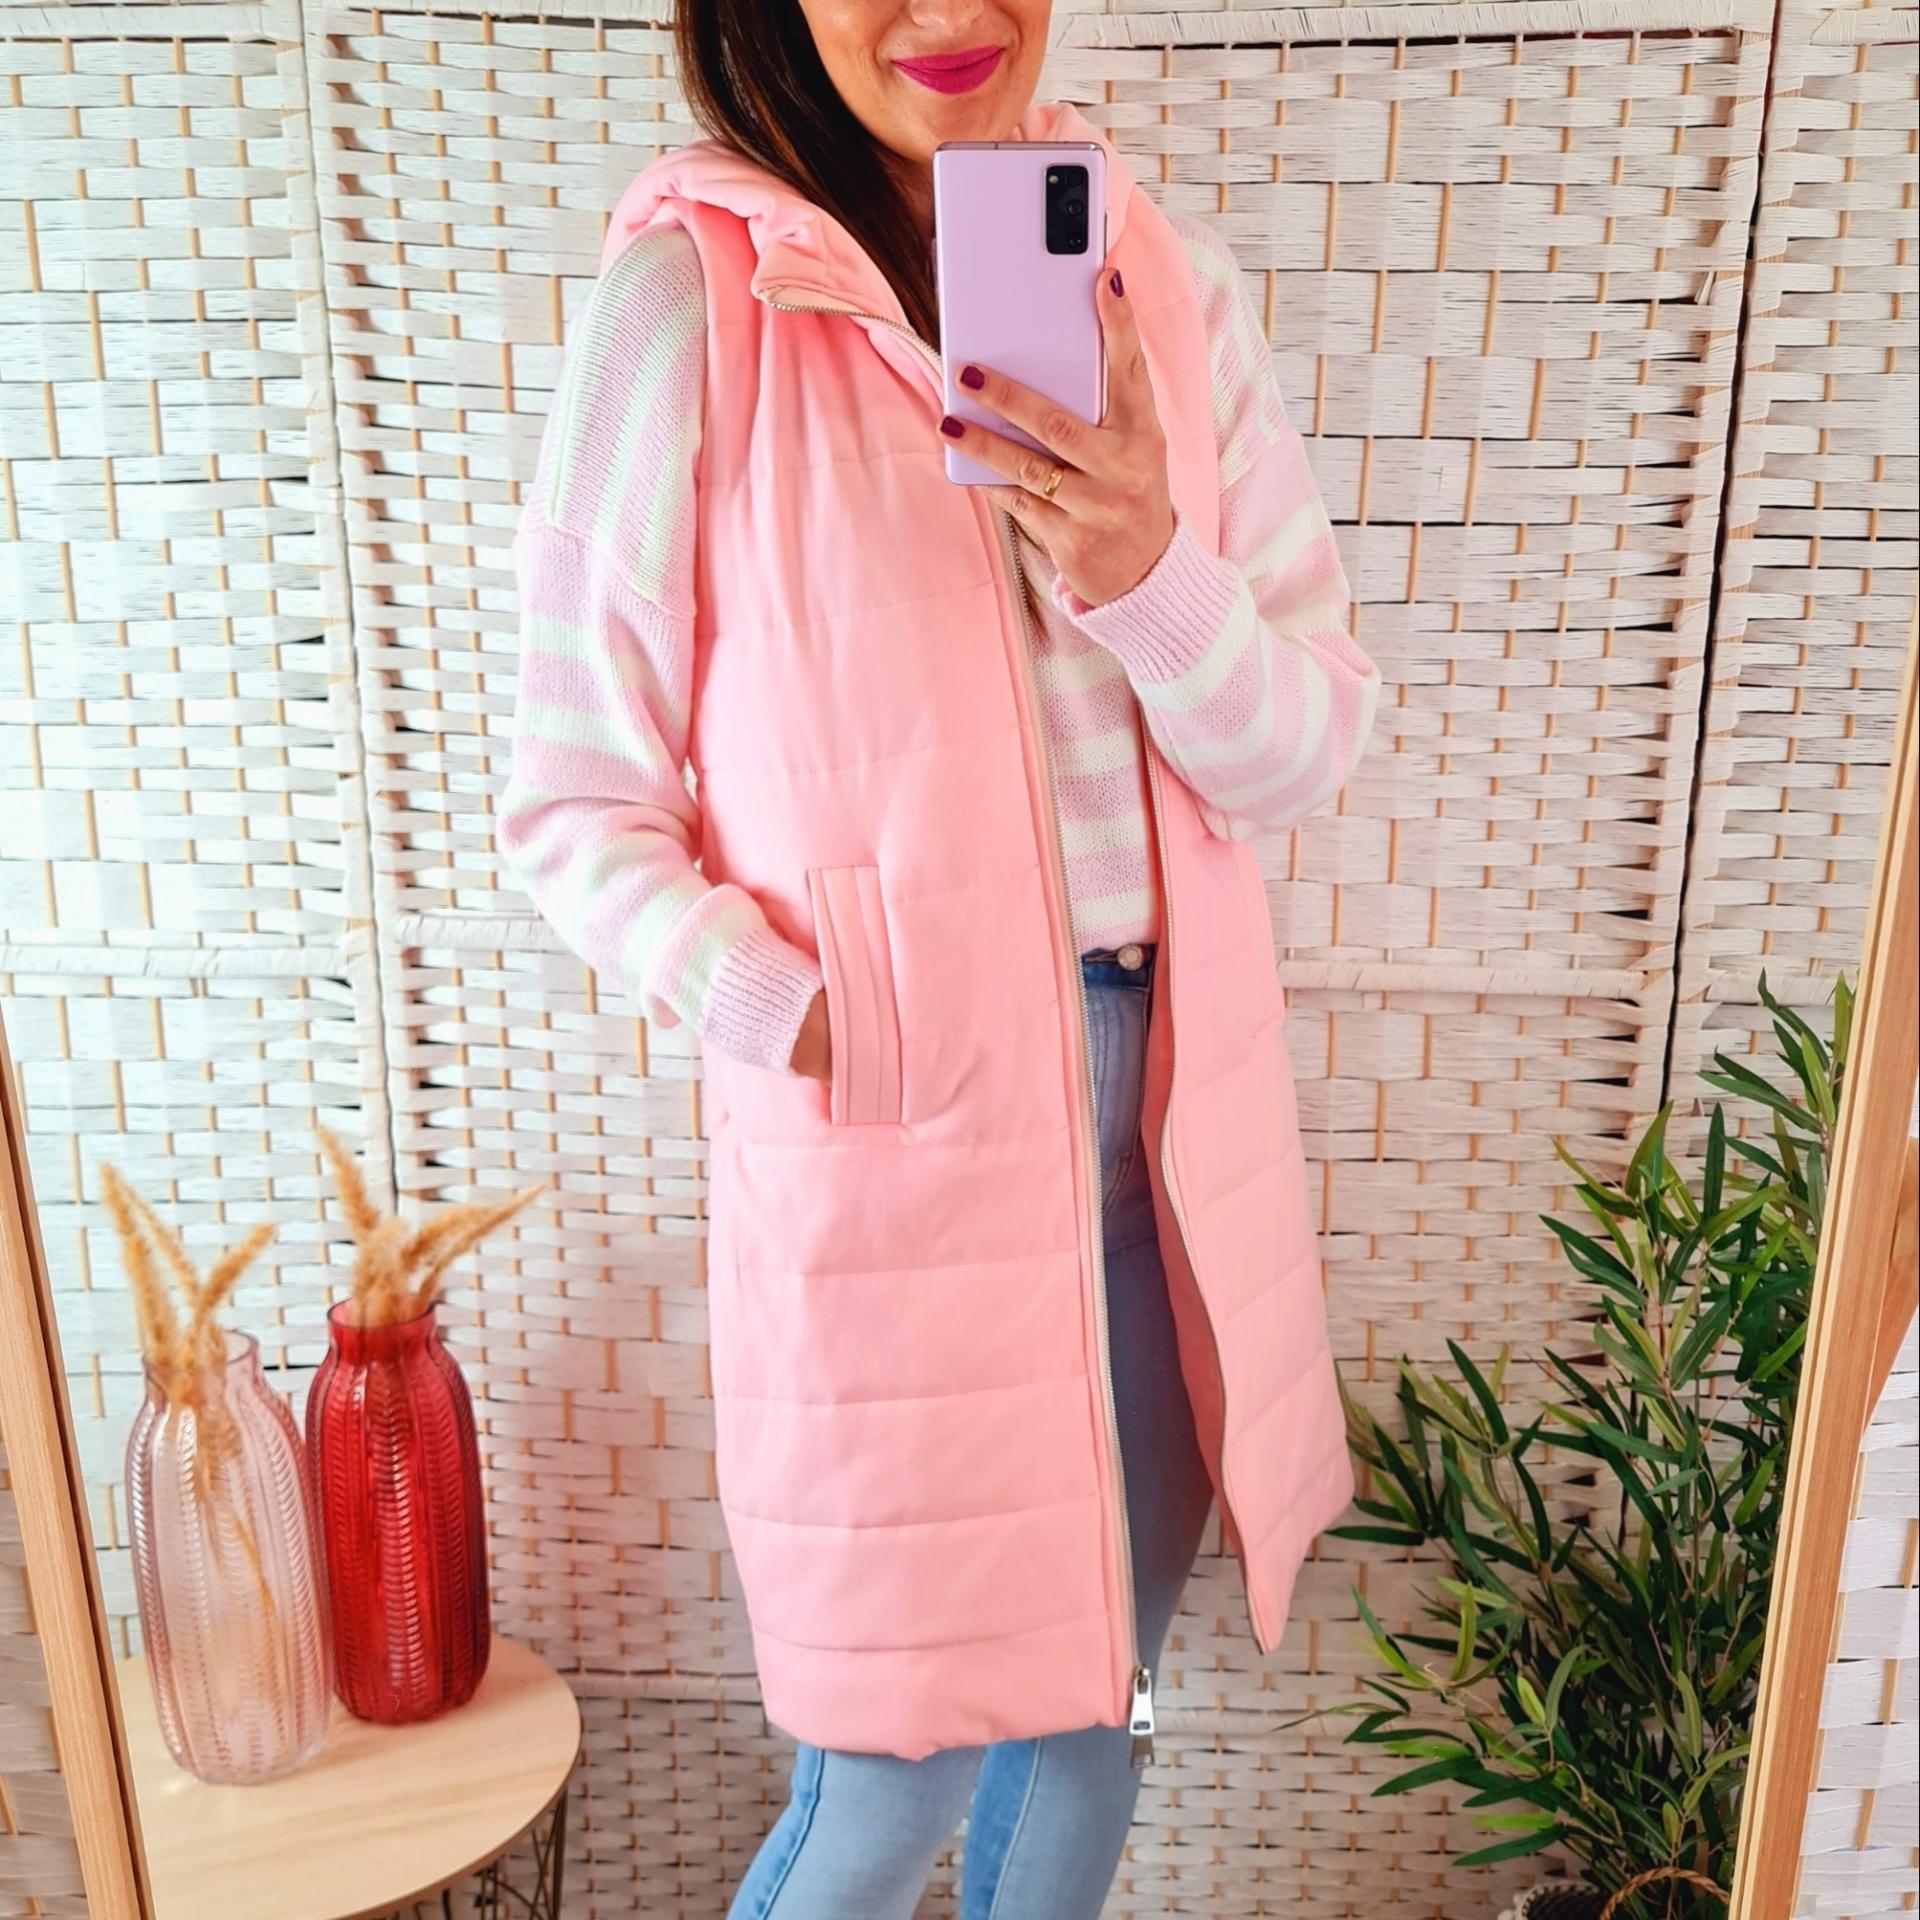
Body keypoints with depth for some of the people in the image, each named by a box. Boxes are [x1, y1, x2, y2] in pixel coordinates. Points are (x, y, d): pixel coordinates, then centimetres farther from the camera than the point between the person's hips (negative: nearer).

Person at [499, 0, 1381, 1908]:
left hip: (1163, 1119, 5)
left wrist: (1148, 570, -18)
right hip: (883, 1155, -4)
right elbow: (573, 809, -7)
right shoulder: (689, 303, -11)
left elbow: (1304, 751, 0)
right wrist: (796, 1018, -21)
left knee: (1088, 1703, 23)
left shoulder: (1169, 283, 1)